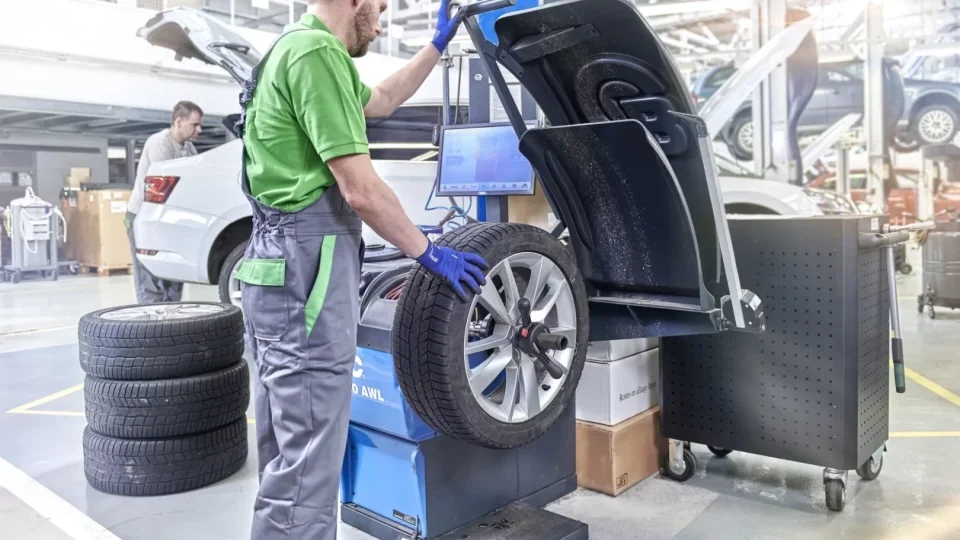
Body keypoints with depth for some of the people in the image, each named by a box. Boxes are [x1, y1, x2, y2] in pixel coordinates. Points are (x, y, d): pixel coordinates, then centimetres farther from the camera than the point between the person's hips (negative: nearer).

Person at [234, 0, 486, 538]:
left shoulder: (298, 48, 19)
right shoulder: (317, 51, -14)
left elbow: (381, 101, 35)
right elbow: (360, 190, -19)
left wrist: (438, 44, 35)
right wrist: (429, 253, -6)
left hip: (285, 262, 11)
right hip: (307, 266, -11)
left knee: (288, 453, 20)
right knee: (307, 462, -3)